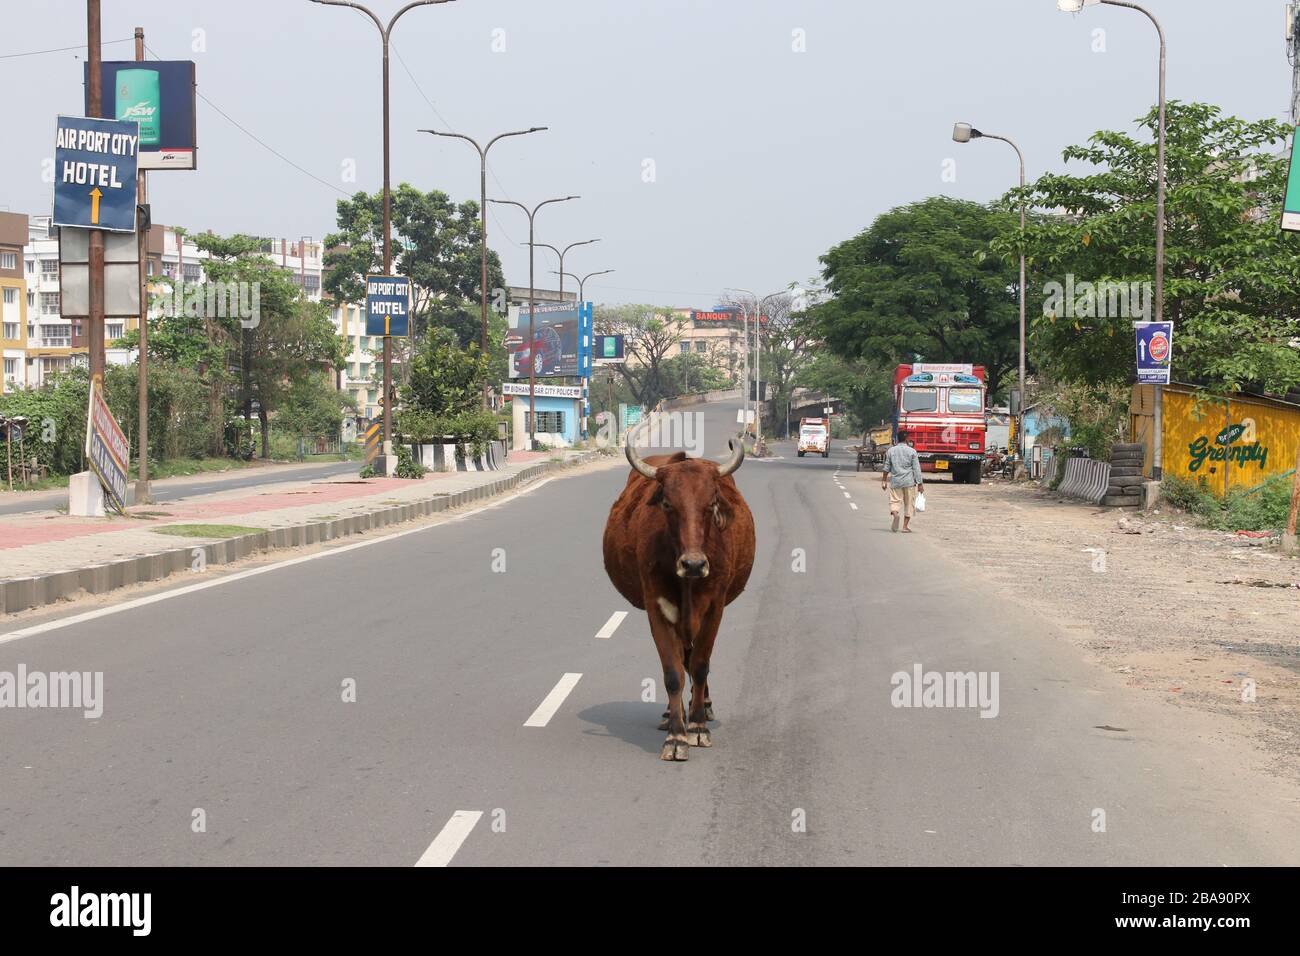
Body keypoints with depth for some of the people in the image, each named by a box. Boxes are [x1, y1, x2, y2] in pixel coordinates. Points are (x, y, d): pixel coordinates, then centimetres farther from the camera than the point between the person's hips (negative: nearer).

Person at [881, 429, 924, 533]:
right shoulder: (912, 451, -4)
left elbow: (887, 468, 8)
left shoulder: (891, 451, 2)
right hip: (909, 481, -1)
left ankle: (895, 514, -27)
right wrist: (920, 484, -2)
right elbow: (916, 469, -5)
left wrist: (884, 480, 19)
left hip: (895, 481, 1)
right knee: (909, 503, 8)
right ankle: (905, 526, 8)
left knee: (895, 500, 5)